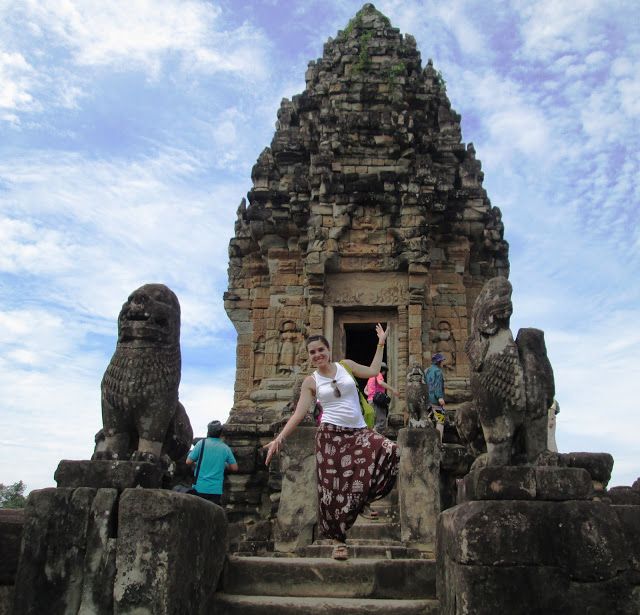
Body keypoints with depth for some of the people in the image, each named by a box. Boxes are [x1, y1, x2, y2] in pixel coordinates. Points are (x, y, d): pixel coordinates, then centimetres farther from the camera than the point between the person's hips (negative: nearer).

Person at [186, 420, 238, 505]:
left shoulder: (202, 443, -4)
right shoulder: (225, 448, 4)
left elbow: (188, 462, -2)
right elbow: (234, 468, 7)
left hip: (200, 488, -2)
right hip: (216, 490, 2)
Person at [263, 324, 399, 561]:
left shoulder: (346, 365, 10)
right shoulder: (310, 382, 5)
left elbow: (372, 371, 23)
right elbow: (299, 413, 1)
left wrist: (380, 344, 24)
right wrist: (279, 438, -8)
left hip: (359, 432, 2)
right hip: (331, 435, -2)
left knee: (390, 452, -25)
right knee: (333, 488, -5)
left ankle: (365, 497, -3)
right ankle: (338, 541, 12)